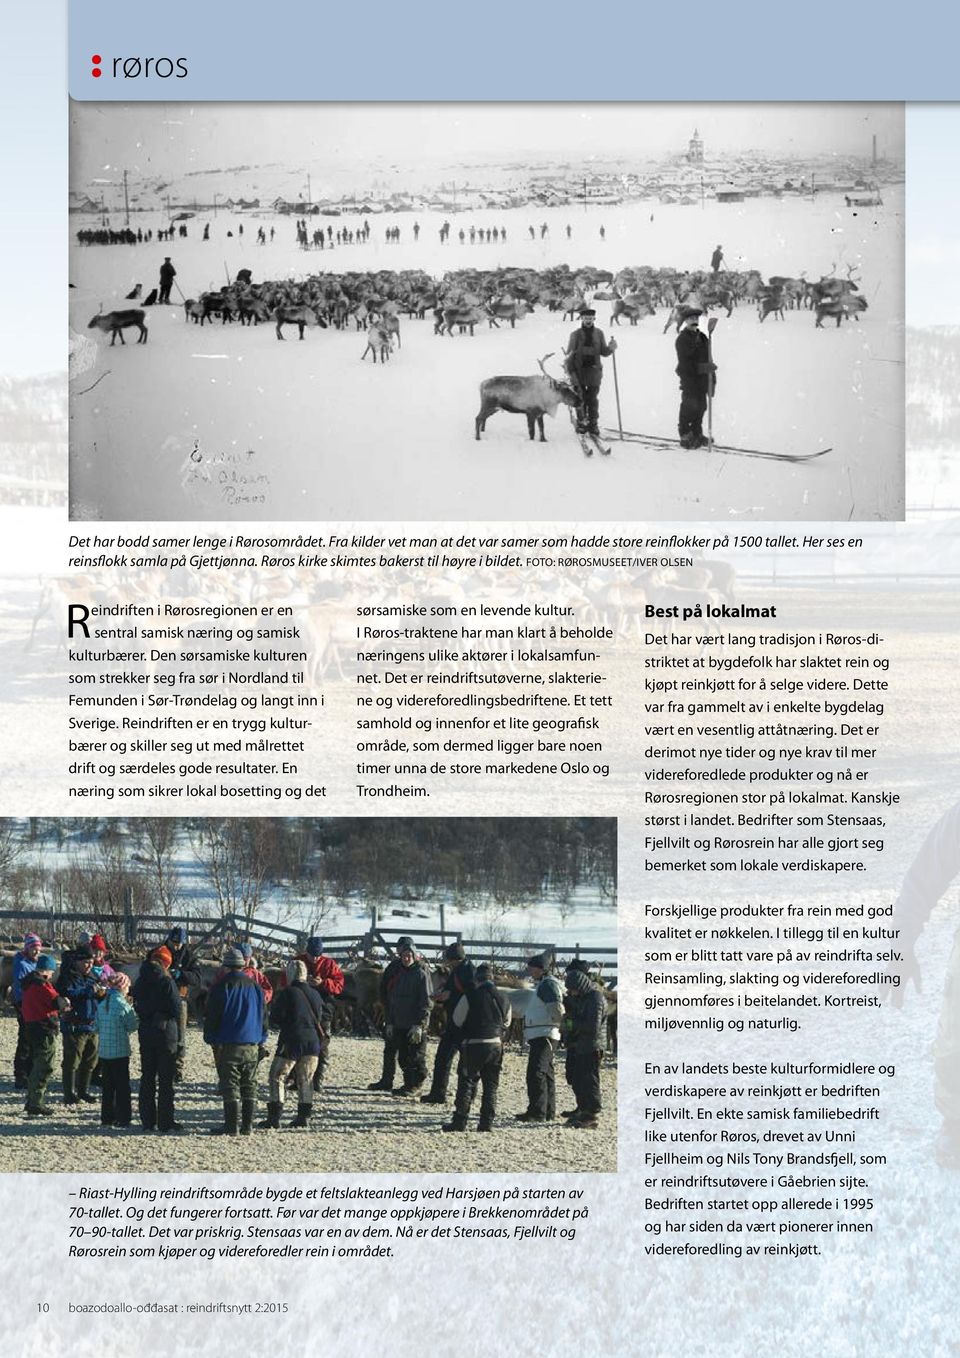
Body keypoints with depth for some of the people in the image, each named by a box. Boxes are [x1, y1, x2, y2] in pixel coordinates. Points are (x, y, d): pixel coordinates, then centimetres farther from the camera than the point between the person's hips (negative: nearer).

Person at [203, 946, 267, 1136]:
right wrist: (260, 1040, 19)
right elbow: (263, 1015, 14)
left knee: (230, 1085, -2)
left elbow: (211, 1016, -7)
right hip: (252, 1045, 5)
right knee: (249, 1085, 9)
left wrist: (211, 1039, 2)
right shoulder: (255, 986, 9)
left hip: (228, 1044, -5)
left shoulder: (221, 986, -7)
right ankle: (247, 1126, 10)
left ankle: (232, 1125, -5)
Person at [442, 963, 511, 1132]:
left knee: (466, 1084, 3)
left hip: (473, 1045, -4)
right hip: (496, 1045, 4)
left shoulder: (470, 997, -11)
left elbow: (457, 1020, 0)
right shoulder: (503, 1000, 4)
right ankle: (487, 1123, 9)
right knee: (491, 1086, 11)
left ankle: (459, 1122, 2)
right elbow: (506, 1023, 16)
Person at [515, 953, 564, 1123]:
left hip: (544, 1036, -11)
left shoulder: (548, 984, -12)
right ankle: (548, 1112, 20)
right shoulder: (542, 985, 21)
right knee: (546, 1074, 14)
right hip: (539, 1036, 11)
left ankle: (537, 1112, -18)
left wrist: (555, 1022, -7)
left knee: (536, 1073, -15)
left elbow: (557, 1009, -22)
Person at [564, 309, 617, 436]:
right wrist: (569, 370, -12)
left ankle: (593, 423, 9)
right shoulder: (576, 335, 0)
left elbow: (604, 353, 9)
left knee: (593, 399, 2)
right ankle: (581, 423, 13)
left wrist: (610, 348, -12)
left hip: (594, 370, 1)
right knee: (580, 398, 2)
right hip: (579, 370, -1)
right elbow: (569, 353, 0)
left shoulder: (599, 334, 6)